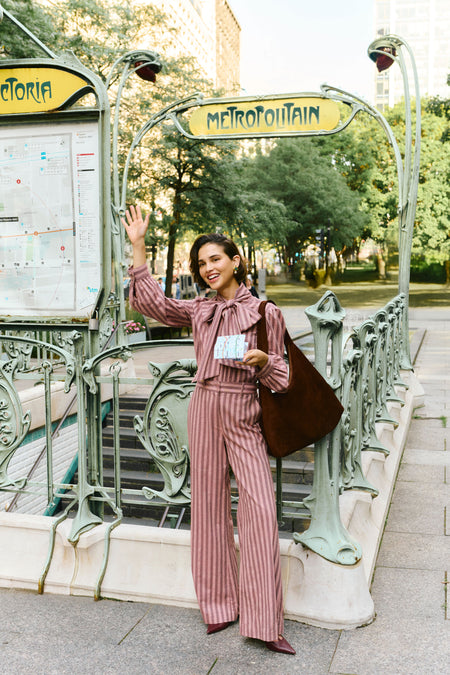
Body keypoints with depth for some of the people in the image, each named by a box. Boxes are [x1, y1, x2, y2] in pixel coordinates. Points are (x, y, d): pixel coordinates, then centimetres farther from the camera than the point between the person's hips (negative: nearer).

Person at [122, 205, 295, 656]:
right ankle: (220, 606, 22)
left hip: (244, 412, -3)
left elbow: (278, 376, 5)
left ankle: (263, 622, 0)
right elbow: (151, 301, 5)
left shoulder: (265, 312, 2)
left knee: (260, 508, -9)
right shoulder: (198, 310, 11)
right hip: (205, 406, 3)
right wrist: (138, 247, 3)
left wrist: (262, 360, -18)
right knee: (209, 504, 7)